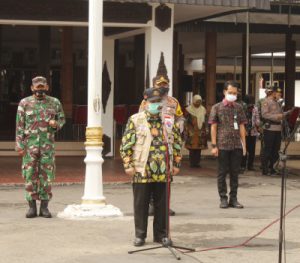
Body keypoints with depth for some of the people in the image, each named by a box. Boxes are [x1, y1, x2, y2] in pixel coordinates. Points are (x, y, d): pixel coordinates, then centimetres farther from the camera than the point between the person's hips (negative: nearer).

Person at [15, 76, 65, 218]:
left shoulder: (54, 103, 6)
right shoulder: (24, 103, 2)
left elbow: (61, 119, 15)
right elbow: (20, 126, 1)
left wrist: (56, 124, -9)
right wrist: (20, 146, -6)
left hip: (47, 144, 1)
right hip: (30, 144, -1)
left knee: (46, 176, 1)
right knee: (30, 175, 0)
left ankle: (44, 207, 8)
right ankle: (32, 207, 7)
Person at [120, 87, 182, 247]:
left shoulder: (168, 121, 10)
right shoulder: (135, 120, 0)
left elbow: (177, 143, 16)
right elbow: (126, 144, -2)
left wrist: (176, 164, 10)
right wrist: (128, 165, -8)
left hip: (164, 172, 3)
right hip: (142, 171, -3)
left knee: (162, 204, 8)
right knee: (141, 204, 3)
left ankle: (160, 234, 19)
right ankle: (140, 235, 14)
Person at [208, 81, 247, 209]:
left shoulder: (238, 108, 9)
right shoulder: (217, 107, 0)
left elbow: (241, 126, 11)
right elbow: (213, 127, 0)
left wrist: (244, 144, 6)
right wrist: (214, 145, -6)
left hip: (237, 145, 3)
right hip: (222, 145, -3)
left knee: (235, 172, 7)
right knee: (222, 172, 3)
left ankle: (233, 198, 14)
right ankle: (223, 198, 10)